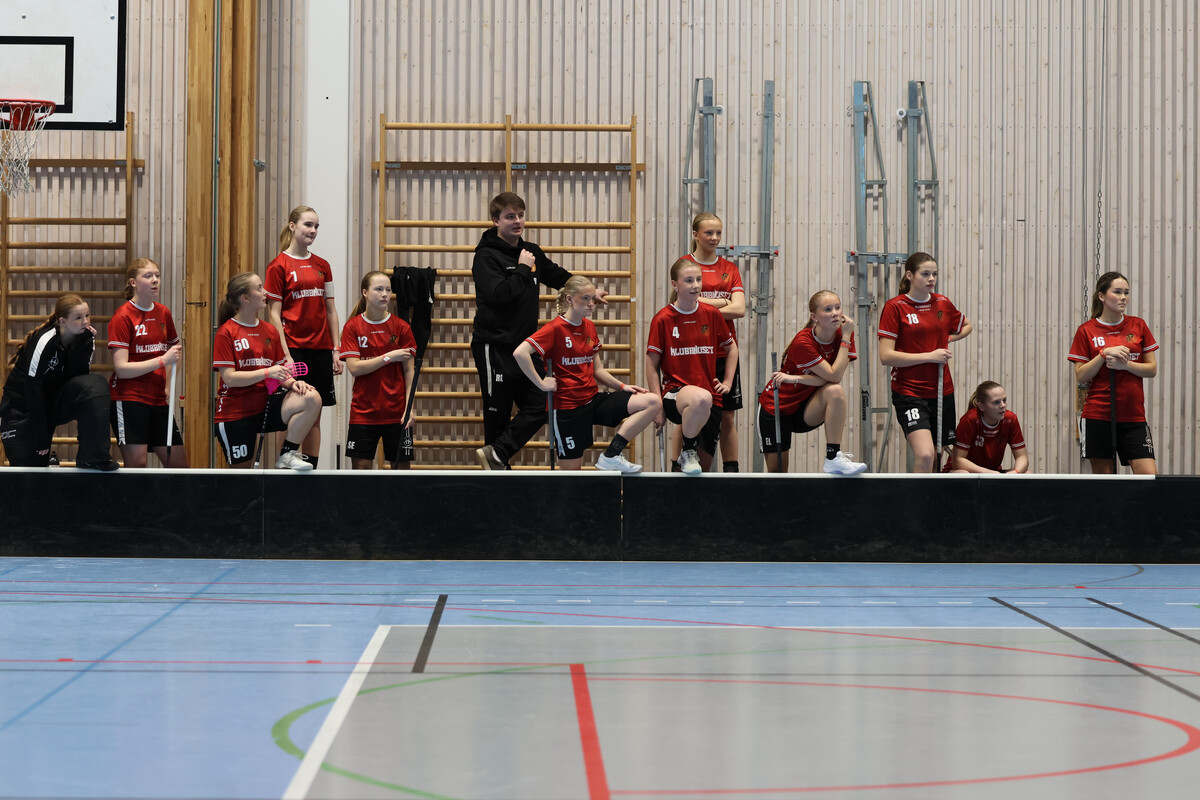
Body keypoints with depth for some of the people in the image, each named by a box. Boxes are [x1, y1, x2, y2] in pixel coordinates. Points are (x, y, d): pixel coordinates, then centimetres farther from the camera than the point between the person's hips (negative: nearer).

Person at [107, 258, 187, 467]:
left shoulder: (163, 313, 10)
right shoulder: (122, 317, -9)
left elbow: (175, 348, 29)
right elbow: (121, 369, -16)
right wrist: (162, 360, -19)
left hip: (157, 399, 7)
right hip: (128, 399, -7)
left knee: (179, 463, 4)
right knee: (136, 462, -12)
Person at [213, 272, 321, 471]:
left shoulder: (270, 331, 10)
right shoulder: (226, 333, -7)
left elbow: (280, 372, 12)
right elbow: (229, 378, -15)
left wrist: (292, 382, -11)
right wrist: (267, 372, -22)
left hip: (266, 405, 4)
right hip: (236, 414, -4)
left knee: (312, 399, -21)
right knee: (243, 470, -3)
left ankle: (287, 455, -12)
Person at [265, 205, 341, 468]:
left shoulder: (322, 266, 12)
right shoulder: (278, 266, -4)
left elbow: (330, 310, 14)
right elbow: (274, 314, -7)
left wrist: (336, 350, 8)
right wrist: (284, 355, -13)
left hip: (320, 348, 5)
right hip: (294, 349, -5)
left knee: (315, 415, 7)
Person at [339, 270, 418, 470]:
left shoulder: (401, 327, 1)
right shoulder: (353, 327, 0)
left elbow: (408, 371, 0)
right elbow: (354, 368, -10)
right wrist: (389, 357, -15)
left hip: (396, 412, 0)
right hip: (363, 412, 0)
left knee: (401, 465, 1)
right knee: (361, 465, 0)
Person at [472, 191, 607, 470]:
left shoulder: (531, 252, 12)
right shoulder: (487, 256, -10)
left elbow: (558, 276, 30)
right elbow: (498, 294, -26)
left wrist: (590, 292, 38)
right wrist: (523, 269, -15)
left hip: (525, 345, 7)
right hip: (495, 347, -7)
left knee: (538, 408, 1)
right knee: (498, 415, -2)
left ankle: (496, 454, 1)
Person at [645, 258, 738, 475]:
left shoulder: (712, 314, 6)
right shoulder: (662, 319, -4)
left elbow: (731, 347, 22)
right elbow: (652, 365, -3)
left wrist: (728, 382, 11)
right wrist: (658, 406, -9)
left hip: (711, 397, 4)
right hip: (675, 390, -4)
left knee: (704, 466, 3)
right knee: (701, 399, -41)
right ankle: (687, 452, -16)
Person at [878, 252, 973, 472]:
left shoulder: (943, 303, 7)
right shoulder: (895, 307, -7)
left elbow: (966, 326, 28)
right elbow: (886, 356, -13)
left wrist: (946, 340, 7)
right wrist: (929, 356, -15)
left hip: (942, 392, 5)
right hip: (909, 393, -5)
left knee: (935, 458, 10)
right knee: (925, 455, -23)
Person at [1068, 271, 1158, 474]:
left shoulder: (1138, 325, 7)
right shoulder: (1086, 331, 2)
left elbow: (1152, 369, 5)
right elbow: (1080, 377, -1)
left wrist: (1125, 364, -12)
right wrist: (1104, 354, -14)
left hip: (1133, 416, 1)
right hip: (1098, 416, -1)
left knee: (1149, 476, -10)